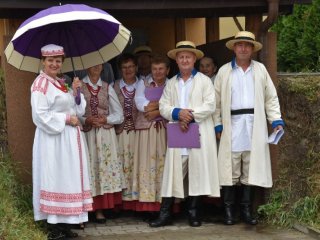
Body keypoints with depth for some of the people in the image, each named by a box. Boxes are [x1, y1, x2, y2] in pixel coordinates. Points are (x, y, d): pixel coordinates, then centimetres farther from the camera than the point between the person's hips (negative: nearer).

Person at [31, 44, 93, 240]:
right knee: (54, 179, -6)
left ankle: (65, 224, 15)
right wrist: (66, 119, -15)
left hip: (69, 138, 8)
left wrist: (75, 92, 0)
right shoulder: (40, 84, -9)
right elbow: (40, 115, -18)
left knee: (68, 179, 9)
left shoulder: (62, 83, 15)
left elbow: (78, 111, 14)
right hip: (52, 139, -8)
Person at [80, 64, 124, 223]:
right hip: (86, 134, -2)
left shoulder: (108, 88, 11)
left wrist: (106, 119, -7)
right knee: (89, 169, -4)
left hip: (106, 134, 2)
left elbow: (119, 115, 10)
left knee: (105, 168, -1)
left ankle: (100, 209, 5)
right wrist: (86, 120, -18)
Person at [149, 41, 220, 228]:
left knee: (198, 173, 0)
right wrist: (178, 113, -12)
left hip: (199, 134, -2)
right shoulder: (171, 83, 17)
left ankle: (194, 213, 10)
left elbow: (210, 105, -5)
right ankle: (165, 214, 3)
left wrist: (191, 117, -14)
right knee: (173, 173, 0)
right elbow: (163, 107, 8)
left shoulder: (204, 81, 6)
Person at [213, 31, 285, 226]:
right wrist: (218, 125, -3)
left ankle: (246, 209, 12)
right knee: (230, 169, -1)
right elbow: (217, 100, 5)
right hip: (232, 125, -1)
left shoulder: (261, 69, 12)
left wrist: (277, 120, 0)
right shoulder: (224, 71, 7)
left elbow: (271, 98, 10)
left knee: (251, 170, 4)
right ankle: (229, 210, 5)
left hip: (254, 126, 2)